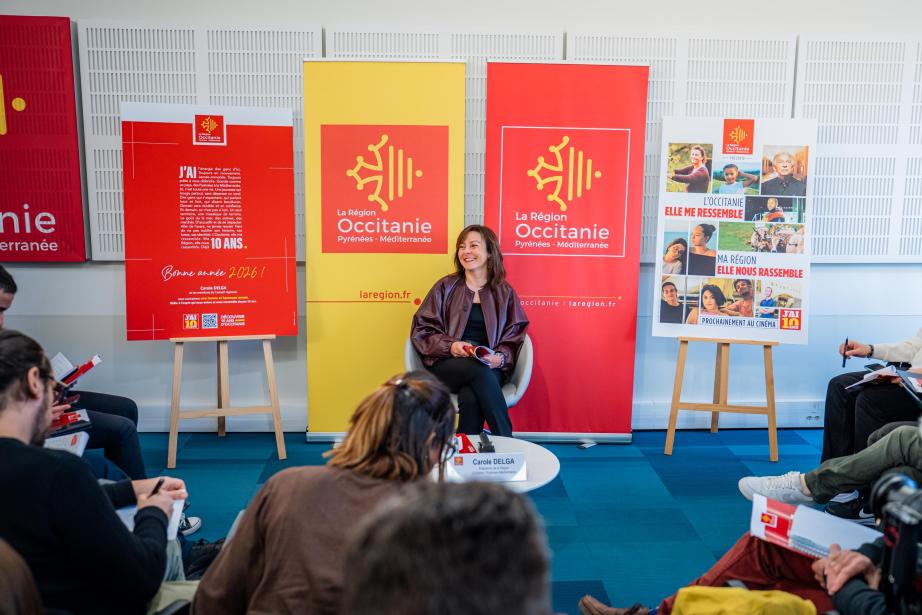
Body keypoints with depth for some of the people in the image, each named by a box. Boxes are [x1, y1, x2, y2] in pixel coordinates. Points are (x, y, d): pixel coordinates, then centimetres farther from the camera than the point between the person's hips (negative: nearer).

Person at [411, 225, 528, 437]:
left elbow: (514, 338, 9)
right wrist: (450, 345, -12)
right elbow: (421, 329, 6)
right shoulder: (446, 287, 12)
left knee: (470, 398, -36)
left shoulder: (504, 293, 15)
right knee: (478, 370, -35)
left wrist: (500, 358, -13)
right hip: (447, 366, 0)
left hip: (491, 368, 0)